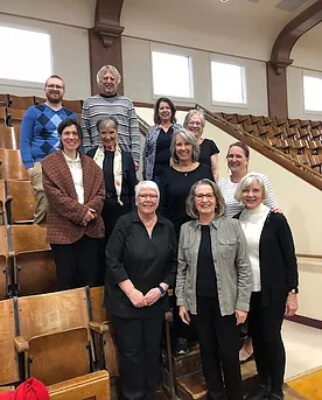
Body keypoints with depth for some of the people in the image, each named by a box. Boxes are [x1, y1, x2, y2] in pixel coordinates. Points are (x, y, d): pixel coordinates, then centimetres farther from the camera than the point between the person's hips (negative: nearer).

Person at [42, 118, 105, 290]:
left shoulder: (90, 164, 14)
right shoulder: (49, 163, 2)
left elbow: (100, 192, 6)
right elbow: (54, 194, -9)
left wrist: (89, 210, -13)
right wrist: (80, 211, -15)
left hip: (90, 229, 3)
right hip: (63, 229, -3)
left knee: (90, 279, 9)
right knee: (66, 279, 4)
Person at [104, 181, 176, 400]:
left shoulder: (168, 227, 1)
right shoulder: (124, 223, -9)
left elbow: (174, 264, 4)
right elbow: (112, 261, -13)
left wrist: (161, 288, -8)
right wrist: (132, 292, -16)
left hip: (155, 301, 3)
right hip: (125, 300, -3)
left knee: (153, 350, 13)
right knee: (131, 352, 6)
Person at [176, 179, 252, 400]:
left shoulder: (232, 225, -6)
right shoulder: (186, 229, 2)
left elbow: (244, 267, -5)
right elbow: (181, 268, 5)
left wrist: (243, 304, -8)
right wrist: (181, 301, 2)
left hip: (225, 301, -2)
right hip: (198, 302, 2)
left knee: (229, 353, 6)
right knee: (207, 351, 14)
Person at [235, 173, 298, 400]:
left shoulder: (276, 219, -8)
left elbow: (290, 258, -7)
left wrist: (292, 292, -11)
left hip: (272, 291, -3)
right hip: (247, 292, 4)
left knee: (271, 337, 5)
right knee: (256, 337, 14)